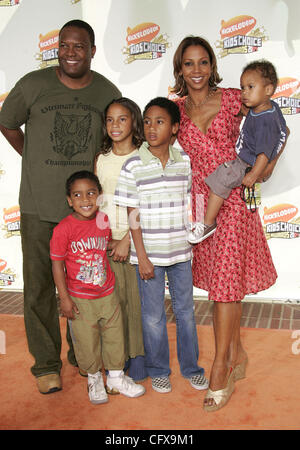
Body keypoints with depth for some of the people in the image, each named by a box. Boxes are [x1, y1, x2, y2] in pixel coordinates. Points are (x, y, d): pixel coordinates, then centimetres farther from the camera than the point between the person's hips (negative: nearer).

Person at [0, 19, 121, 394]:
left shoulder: (108, 92, 1)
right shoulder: (33, 85, -5)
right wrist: (36, 161, 7)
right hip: (38, 207, -1)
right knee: (39, 285, 5)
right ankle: (46, 363, 22)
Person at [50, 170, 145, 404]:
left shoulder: (105, 221, -3)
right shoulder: (63, 229, -16)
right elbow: (57, 264, -12)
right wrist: (64, 298, -12)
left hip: (107, 294, 4)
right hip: (80, 299, -4)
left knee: (115, 336, 14)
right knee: (87, 341, 8)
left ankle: (116, 377, 34)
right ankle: (94, 378, 33)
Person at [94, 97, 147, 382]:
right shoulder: (101, 159, 7)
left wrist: (127, 240, -14)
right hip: (107, 240, 3)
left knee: (137, 297, 3)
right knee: (114, 297, 8)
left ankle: (138, 354, 19)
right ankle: (119, 355, 22)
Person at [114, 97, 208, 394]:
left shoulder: (185, 162, 1)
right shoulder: (134, 166, -8)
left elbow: (187, 204, 10)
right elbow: (133, 215, -7)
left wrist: (189, 244, 10)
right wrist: (141, 256, -10)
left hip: (180, 251, 3)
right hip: (149, 253, -2)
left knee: (185, 311, 14)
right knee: (153, 316, 9)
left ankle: (190, 366, 32)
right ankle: (158, 370, 29)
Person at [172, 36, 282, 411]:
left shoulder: (233, 99, -2)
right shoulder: (176, 109, 5)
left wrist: (266, 169, -2)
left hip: (233, 200, -3)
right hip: (199, 201, 3)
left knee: (225, 281, -6)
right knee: (218, 279, 10)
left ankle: (220, 370, 3)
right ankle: (237, 354, 27)